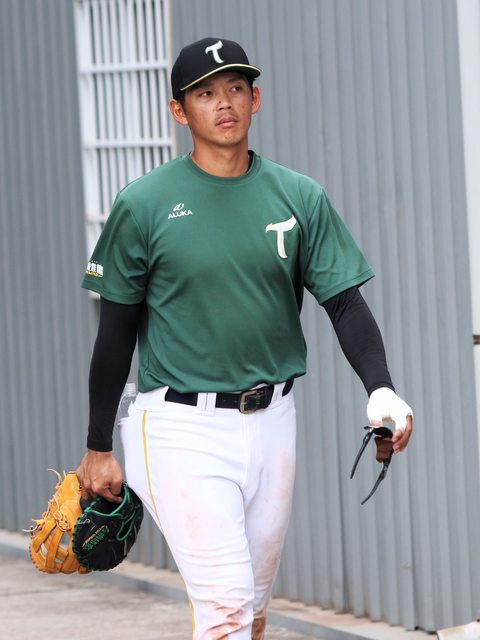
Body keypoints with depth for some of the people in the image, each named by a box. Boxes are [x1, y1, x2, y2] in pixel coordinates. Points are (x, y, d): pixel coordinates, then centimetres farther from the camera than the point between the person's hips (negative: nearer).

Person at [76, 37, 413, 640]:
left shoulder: (301, 199, 4)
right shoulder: (144, 204, -4)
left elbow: (344, 301, 2)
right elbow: (116, 330, 1)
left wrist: (380, 389, -17)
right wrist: (97, 449, 2)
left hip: (271, 424, 4)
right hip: (181, 426, -4)